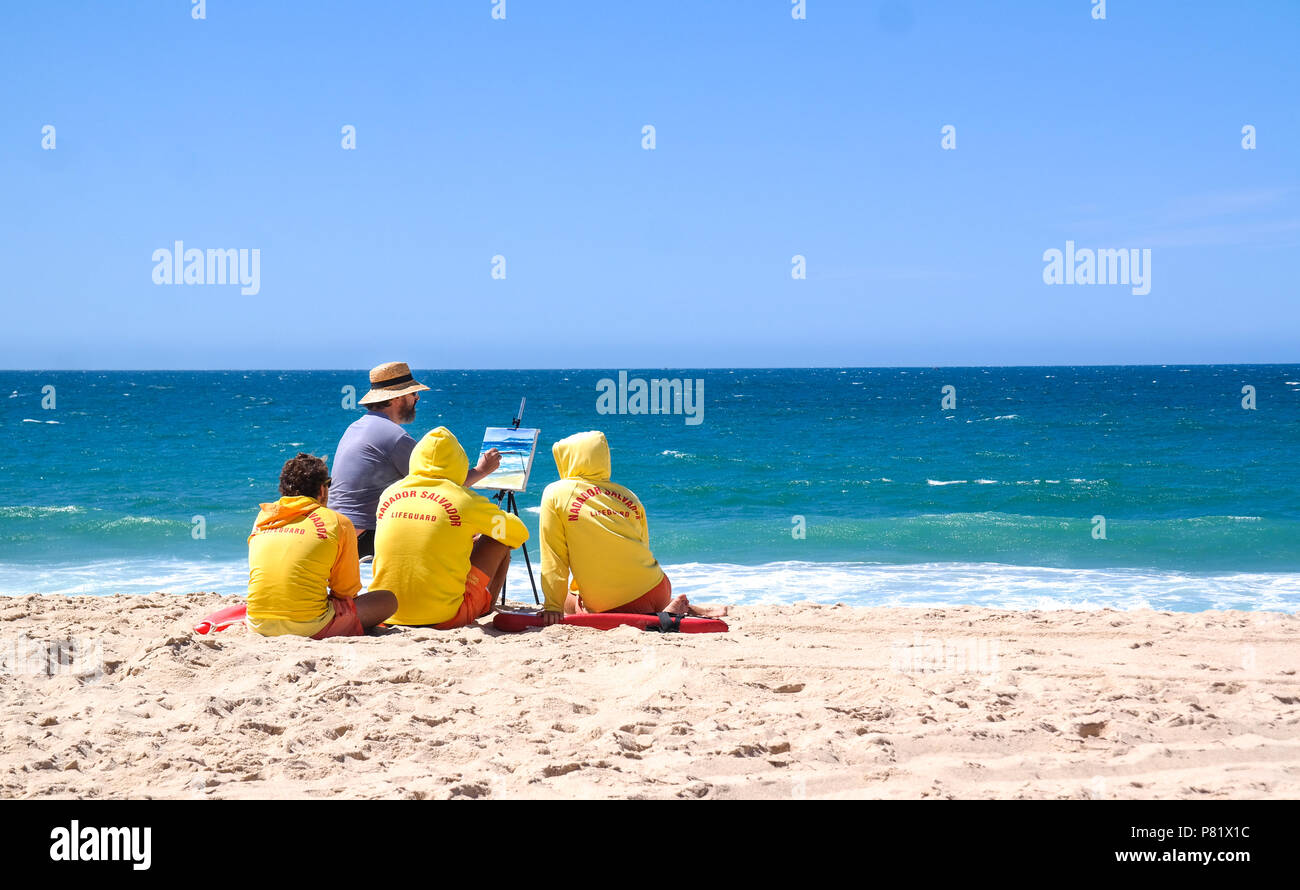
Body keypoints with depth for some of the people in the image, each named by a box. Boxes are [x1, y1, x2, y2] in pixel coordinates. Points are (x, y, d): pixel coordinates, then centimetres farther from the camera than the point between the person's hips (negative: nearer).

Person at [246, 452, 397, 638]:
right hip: (308, 628, -5)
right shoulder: (338, 522, 2)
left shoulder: (262, 518, 13)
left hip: (258, 626, 5)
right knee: (388, 600, 10)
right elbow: (346, 591, 8)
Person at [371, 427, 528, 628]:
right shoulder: (465, 500, -7)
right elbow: (519, 534, 10)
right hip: (445, 617, -5)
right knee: (499, 543, 16)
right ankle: (486, 610, 36)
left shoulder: (389, 494, 4)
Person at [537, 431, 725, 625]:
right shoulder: (629, 497, 10)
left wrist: (553, 606, -2)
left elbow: (552, 557, -4)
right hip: (654, 589, 7)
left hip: (608, 605, -7)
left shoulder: (555, 494, 0)